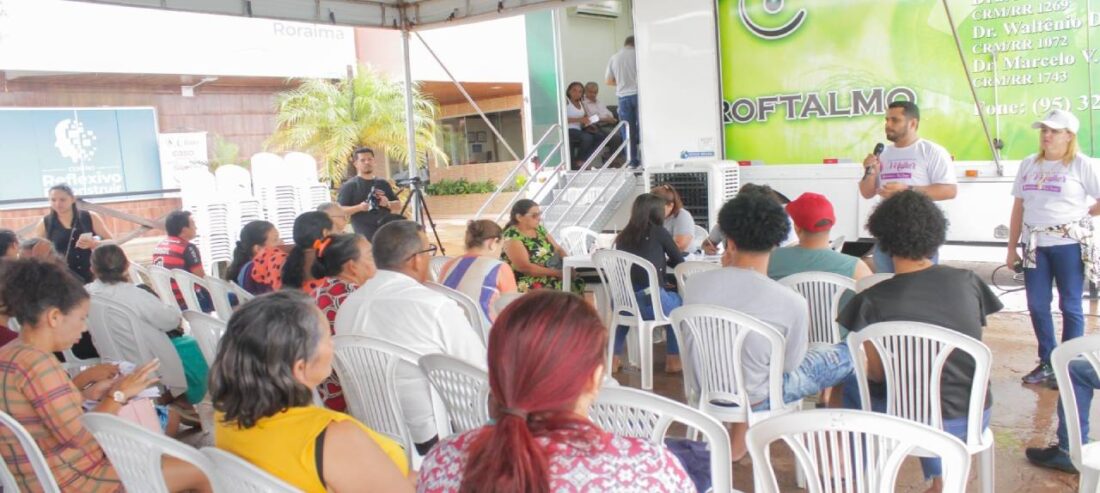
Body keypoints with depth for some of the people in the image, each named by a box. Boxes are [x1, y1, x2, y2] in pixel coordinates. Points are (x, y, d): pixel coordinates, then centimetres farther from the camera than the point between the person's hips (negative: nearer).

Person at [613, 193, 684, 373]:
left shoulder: (624, 235, 13)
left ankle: (613, 359, 37)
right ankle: (672, 360, 30)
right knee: (678, 300, 29)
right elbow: (679, 262, 17)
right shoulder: (659, 232, 4)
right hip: (649, 303, -4)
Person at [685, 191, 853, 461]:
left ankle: (738, 442, 34)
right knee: (850, 354, 12)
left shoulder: (696, 283, -16)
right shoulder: (792, 302, -25)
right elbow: (790, 363, -9)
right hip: (754, 400, -4)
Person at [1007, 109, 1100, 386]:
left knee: (1070, 306, 4)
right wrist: (1012, 248, 10)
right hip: (1034, 245, 5)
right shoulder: (1029, 164, 9)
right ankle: (1047, 363, 21)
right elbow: (1018, 208, 11)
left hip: (1069, 244, -4)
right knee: (1037, 305, 8)